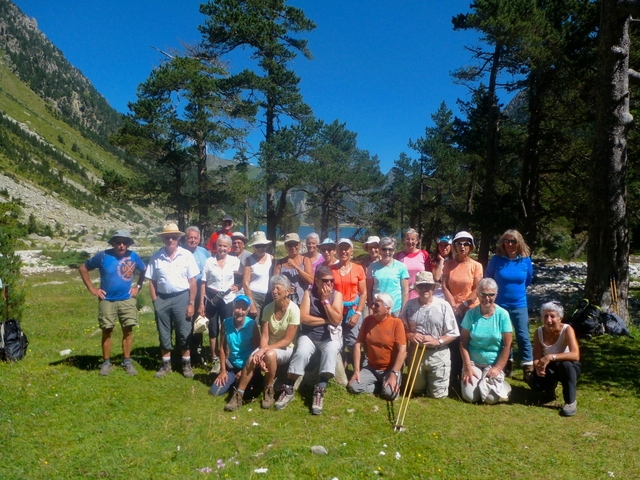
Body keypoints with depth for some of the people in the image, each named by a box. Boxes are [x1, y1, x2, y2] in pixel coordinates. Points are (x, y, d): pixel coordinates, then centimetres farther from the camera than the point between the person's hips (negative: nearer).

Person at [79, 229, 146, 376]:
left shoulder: (133, 256, -3)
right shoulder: (103, 256, -8)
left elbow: (144, 270, 15)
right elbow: (83, 268, 2)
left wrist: (138, 286, 5)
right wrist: (92, 289, -2)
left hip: (127, 300, 1)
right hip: (107, 300, -1)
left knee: (128, 331, 2)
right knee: (107, 331, 5)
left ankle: (127, 361, 14)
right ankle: (106, 362, 18)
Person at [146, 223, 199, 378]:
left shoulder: (186, 255, -5)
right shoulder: (156, 257, 0)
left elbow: (192, 281, -4)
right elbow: (152, 282, 4)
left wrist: (191, 303, -6)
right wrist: (155, 302, -2)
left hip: (181, 297, -2)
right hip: (162, 299, 2)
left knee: (184, 333, 6)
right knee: (164, 334, 12)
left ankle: (186, 364, 21)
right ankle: (166, 364, 26)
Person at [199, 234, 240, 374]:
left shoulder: (235, 261, -2)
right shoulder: (209, 261, -2)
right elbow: (203, 283, -1)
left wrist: (238, 285, -7)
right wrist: (201, 303, -4)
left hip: (228, 299, 0)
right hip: (211, 299, 0)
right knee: (213, 329, 6)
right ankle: (215, 360, 16)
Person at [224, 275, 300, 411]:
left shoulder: (293, 309, -18)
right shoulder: (267, 309, -4)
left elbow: (287, 340, -19)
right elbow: (264, 336, -8)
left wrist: (264, 350, -26)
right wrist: (261, 351, -27)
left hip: (286, 349, -4)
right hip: (269, 348, 4)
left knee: (270, 354, -35)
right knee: (252, 359, -27)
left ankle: (269, 391, -13)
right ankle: (238, 396, -16)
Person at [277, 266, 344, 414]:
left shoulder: (337, 295, -1)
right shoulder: (309, 293, 1)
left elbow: (336, 320, -13)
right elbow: (303, 318, -11)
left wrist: (325, 300, -14)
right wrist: (326, 320, -12)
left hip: (330, 337, 0)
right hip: (309, 335, 1)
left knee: (330, 352, -33)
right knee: (301, 353, -28)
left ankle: (319, 392, -29)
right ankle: (288, 390, -14)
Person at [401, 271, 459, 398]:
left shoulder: (443, 305, -12)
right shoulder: (410, 305, -3)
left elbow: (453, 333, -8)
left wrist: (437, 341, -22)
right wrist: (410, 335, -15)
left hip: (438, 354, -2)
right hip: (416, 353, 3)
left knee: (438, 394, 7)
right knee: (416, 390, 18)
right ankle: (425, 378, 50)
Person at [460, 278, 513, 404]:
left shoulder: (503, 314, -10)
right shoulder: (471, 314, -8)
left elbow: (507, 345, -7)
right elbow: (463, 342, -5)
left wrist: (498, 368, -11)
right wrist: (467, 367, -11)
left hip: (494, 364, -1)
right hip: (473, 362, 1)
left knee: (491, 398, -16)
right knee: (470, 397, -14)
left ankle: (500, 384, 17)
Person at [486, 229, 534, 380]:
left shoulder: (525, 260, -5)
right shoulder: (496, 259, -9)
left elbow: (528, 280, 13)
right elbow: (488, 278, 6)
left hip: (519, 305, 1)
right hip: (499, 305, 0)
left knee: (523, 336, 2)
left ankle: (528, 368, 10)